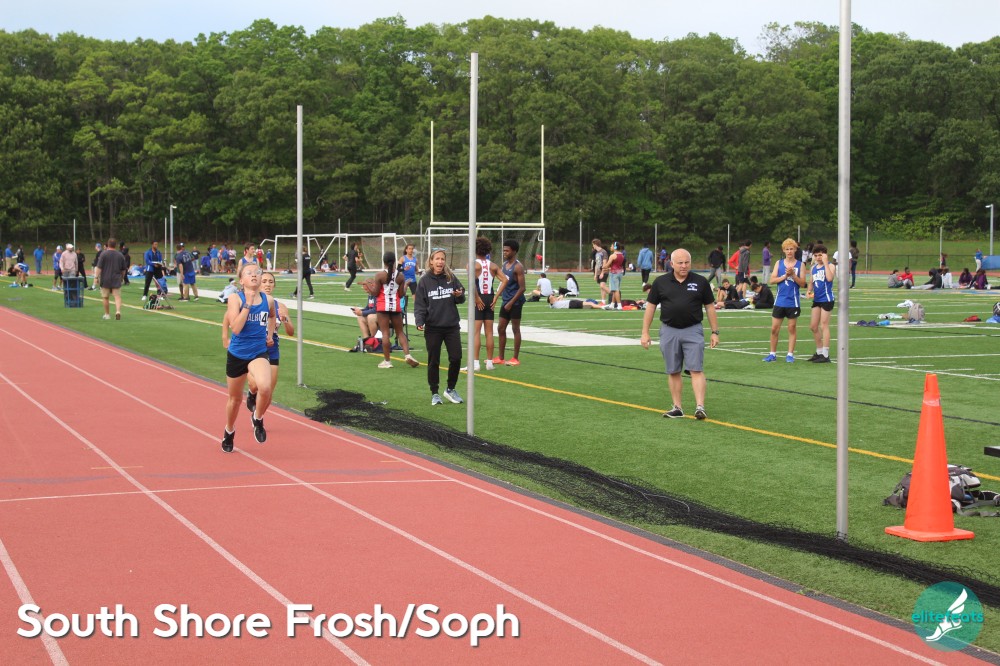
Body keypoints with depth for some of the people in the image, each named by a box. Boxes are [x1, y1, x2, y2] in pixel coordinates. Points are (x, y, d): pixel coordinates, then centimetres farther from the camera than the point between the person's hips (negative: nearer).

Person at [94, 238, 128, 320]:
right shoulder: (120, 255, 6)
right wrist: (122, 278, 29)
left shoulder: (104, 254, -5)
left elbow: (99, 267, -10)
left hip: (105, 280, -2)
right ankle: (118, 311, -23)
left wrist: (96, 277, -8)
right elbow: (124, 269, 15)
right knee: (117, 296, -1)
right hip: (116, 280, 2)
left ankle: (107, 314, 16)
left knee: (105, 297, 9)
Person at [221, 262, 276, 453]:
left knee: (265, 387, -29)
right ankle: (229, 432, 44)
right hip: (237, 353, -1)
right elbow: (236, 328, -23)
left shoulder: (268, 300, 0)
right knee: (235, 398, 16)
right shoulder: (235, 298, -10)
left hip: (259, 353, 1)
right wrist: (248, 303, -22)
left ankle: (257, 419, 3)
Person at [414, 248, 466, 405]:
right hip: (433, 327, -2)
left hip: (451, 326, 2)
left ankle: (450, 389, 19)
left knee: (456, 358, -1)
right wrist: (419, 321, -18)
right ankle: (434, 393, 17)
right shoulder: (425, 280, -4)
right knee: (433, 361, 5)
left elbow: (461, 299, 9)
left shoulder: (451, 278, 2)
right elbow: (420, 304, -4)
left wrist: (459, 296, -14)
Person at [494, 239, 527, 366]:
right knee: (501, 328, 8)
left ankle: (515, 358, 5)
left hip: (515, 302, -8)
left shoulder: (518, 267, -13)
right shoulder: (504, 265, 12)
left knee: (516, 329, -1)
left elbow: (522, 288, -17)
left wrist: (511, 302, -19)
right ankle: (500, 358, 15)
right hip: (505, 301, 8)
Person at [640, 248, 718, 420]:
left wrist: (715, 332, 4)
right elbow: (650, 307, 7)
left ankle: (700, 407, -13)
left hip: (693, 330, -2)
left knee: (696, 369, -9)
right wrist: (645, 333, 3)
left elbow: (709, 307, 7)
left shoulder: (700, 282, 2)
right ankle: (677, 408, 15)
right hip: (669, 331, 2)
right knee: (673, 372, 7)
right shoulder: (660, 282, 3)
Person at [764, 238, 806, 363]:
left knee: (792, 328, 3)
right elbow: (771, 280, -1)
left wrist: (793, 274, -17)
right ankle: (773, 353, 13)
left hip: (793, 302, -2)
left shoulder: (799, 265, 2)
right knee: (774, 329, 3)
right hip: (780, 301, 2)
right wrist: (785, 276, -12)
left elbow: (802, 283, -5)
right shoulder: (779, 263, 7)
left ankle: (790, 354, 10)